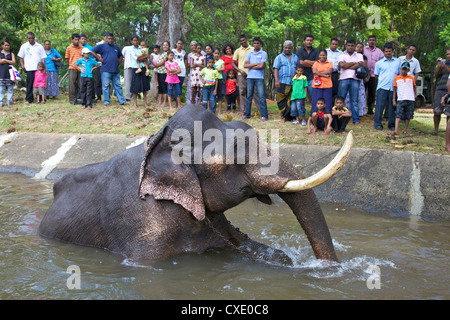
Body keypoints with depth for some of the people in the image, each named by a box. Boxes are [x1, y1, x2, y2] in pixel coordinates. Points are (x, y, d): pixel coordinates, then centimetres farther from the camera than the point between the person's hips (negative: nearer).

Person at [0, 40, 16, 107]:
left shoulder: (11, 54, 12)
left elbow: (13, 62, -1)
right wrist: (9, 61, -5)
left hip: (10, 72, 1)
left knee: (10, 88, -1)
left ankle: (9, 102, 5)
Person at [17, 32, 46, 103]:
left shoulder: (39, 46, 10)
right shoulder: (24, 46, 11)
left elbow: (43, 57, 8)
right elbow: (20, 57, 14)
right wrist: (22, 65, -1)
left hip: (39, 68, 0)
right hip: (29, 69, 0)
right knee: (30, 84, -2)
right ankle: (29, 99, 2)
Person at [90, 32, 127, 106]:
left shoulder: (116, 47, 19)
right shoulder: (102, 46, 4)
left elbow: (121, 56, 33)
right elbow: (92, 51, -1)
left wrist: (118, 62, 15)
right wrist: (99, 58, -6)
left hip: (116, 70, 5)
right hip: (106, 70, -4)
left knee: (118, 86, 5)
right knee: (105, 86, -2)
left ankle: (122, 101, 8)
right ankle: (106, 101, 3)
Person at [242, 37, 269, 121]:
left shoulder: (263, 54, 1)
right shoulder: (249, 53, 12)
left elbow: (261, 66, -10)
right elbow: (245, 65, 0)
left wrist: (250, 66, -2)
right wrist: (255, 64, -9)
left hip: (259, 78, -4)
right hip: (250, 77, 4)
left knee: (261, 97, -7)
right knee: (249, 96, 10)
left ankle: (264, 116, -7)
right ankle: (247, 114, 18)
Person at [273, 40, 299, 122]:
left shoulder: (295, 57, 18)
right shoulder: (279, 57, 9)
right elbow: (276, 69, 0)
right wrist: (276, 80, -14)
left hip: (293, 83, 2)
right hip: (282, 82, -2)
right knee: (281, 100, -5)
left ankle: (292, 117, 4)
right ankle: (284, 116, 3)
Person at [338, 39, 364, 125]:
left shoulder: (359, 56, 14)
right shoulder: (342, 56, 13)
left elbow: (360, 65, -5)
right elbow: (342, 65, -6)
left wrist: (346, 66, -4)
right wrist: (353, 63, 0)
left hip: (355, 79, 0)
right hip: (344, 79, 0)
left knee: (354, 100, 1)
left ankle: (356, 119, 3)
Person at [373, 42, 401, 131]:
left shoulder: (397, 62, 13)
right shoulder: (379, 63, 9)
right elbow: (376, 75, 14)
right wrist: (383, 81, 6)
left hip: (393, 88, 1)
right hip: (382, 87, -1)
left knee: (392, 107, 5)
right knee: (380, 105, -5)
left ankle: (391, 124, 13)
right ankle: (377, 124, 3)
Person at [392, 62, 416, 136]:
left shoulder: (411, 78, 10)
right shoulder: (396, 78, 7)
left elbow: (414, 87, 22)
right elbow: (395, 90, 10)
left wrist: (415, 94, 8)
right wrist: (394, 100, 6)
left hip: (410, 99, 2)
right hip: (400, 99, -2)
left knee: (408, 116, 4)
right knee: (398, 115, -12)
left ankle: (405, 130, 15)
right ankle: (396, 130, -20)